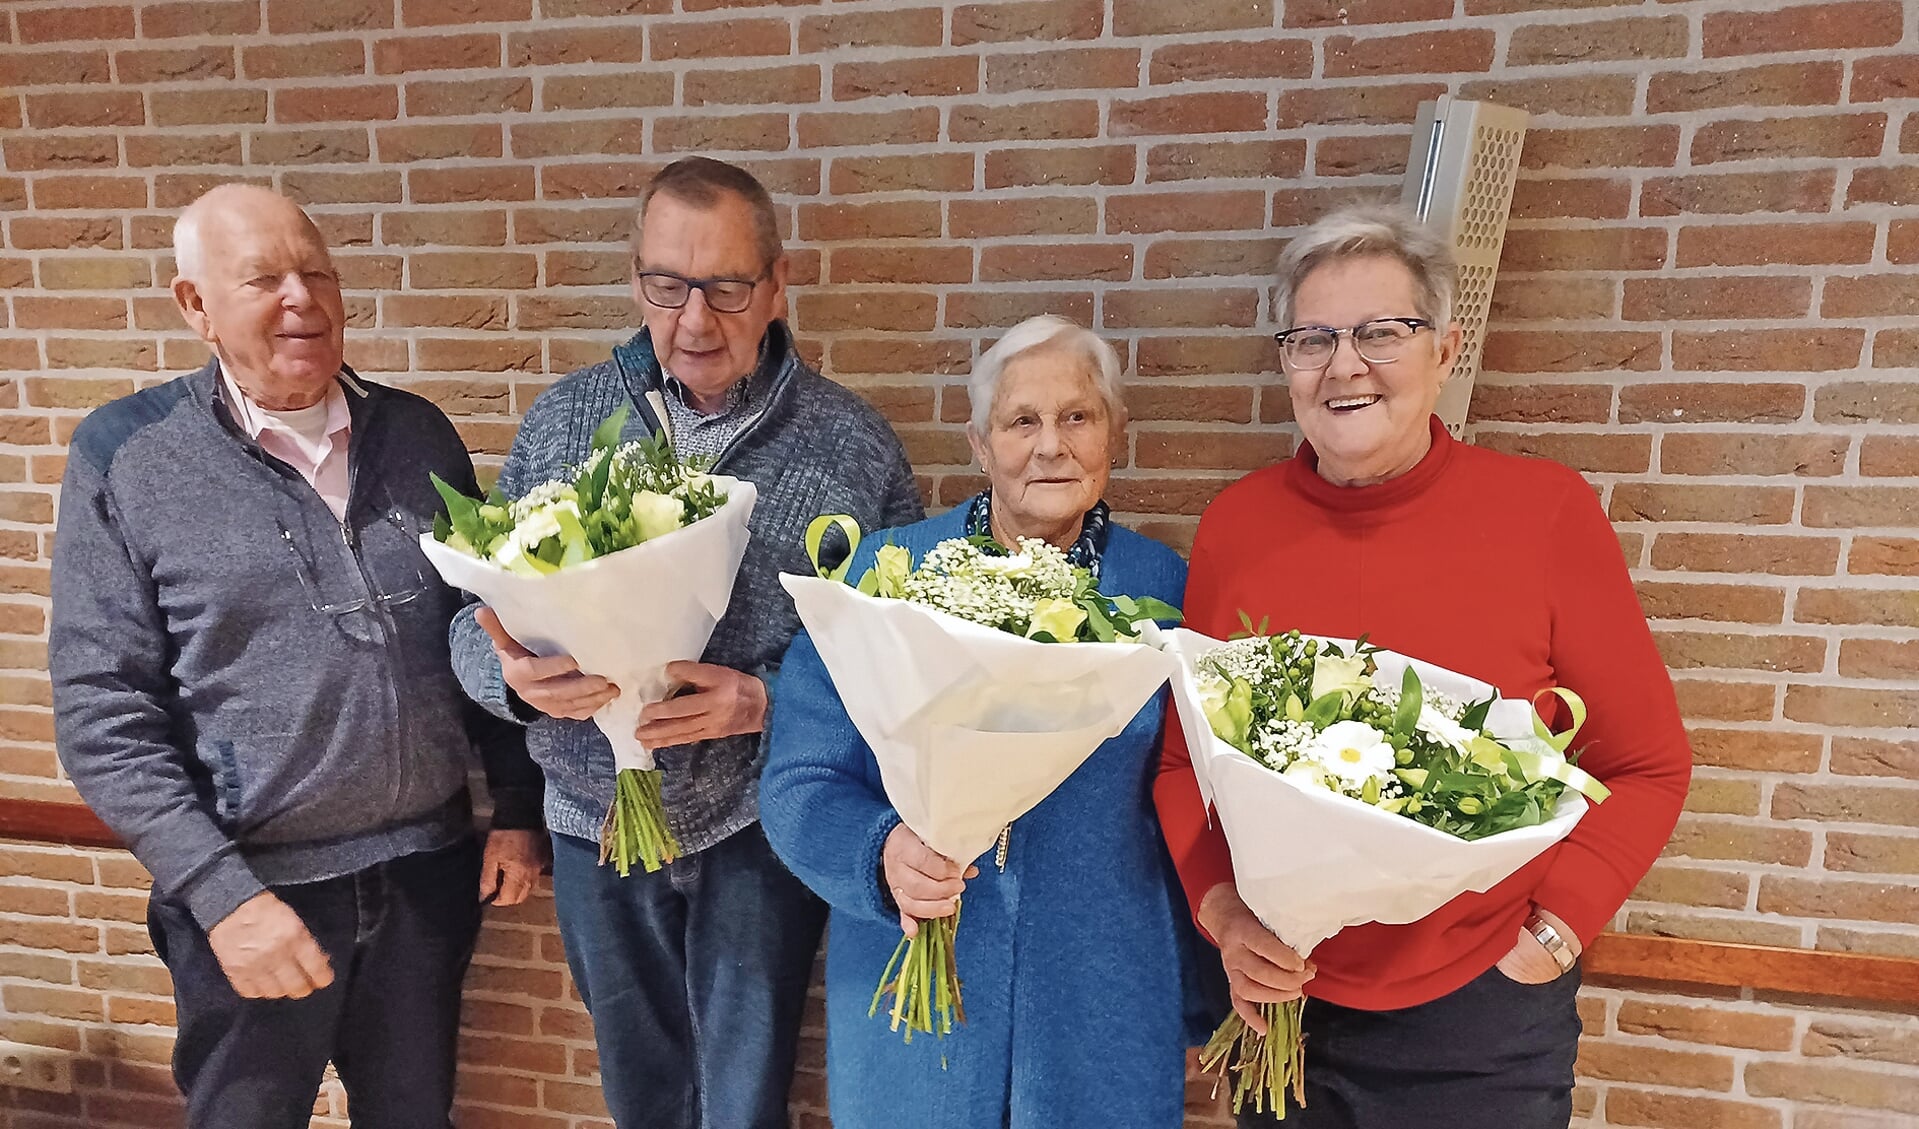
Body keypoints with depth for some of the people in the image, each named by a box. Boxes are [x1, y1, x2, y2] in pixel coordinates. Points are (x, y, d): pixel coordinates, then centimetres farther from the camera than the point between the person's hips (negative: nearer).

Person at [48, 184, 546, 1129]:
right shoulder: (125, 455, -7)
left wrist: (518, 807, 4)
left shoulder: (419, 435, 2)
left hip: (429, 869, 3)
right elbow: (102, 709, -9)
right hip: (249, 885, -2)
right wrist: (221, 894, -15)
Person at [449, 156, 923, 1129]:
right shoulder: (561, 421, -2)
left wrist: (768, 701, -24)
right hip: (598, 817, 3)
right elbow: (475, 619, 1)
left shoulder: (854, 448, -10)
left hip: (759, 827, -3)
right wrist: (514, 676, -21)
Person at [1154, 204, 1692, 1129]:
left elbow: (1645, 766, -3)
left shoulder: (1546, 509, -11)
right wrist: (1220, 912, -10)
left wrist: (1548, 937, -9)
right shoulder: (1235, 523, -6)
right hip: (1280, 998, 2)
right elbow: (1184, 761, 2)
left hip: (1482, 1021, -1)